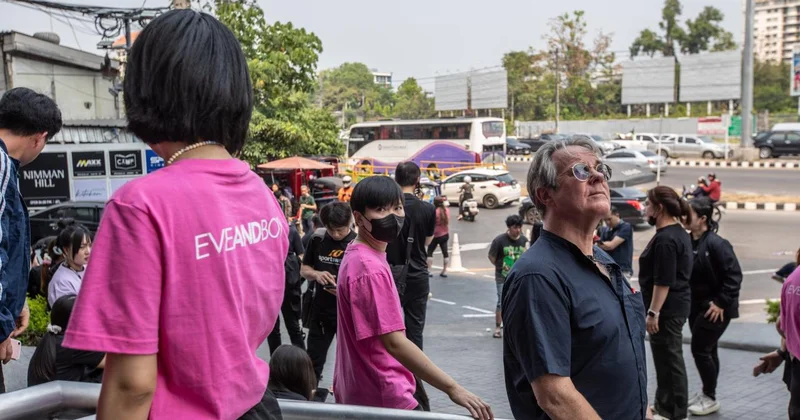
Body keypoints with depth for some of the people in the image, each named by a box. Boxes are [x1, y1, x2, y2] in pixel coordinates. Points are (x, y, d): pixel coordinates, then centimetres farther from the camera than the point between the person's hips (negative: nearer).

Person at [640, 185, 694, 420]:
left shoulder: (666, 239, -19)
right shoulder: (678, 233, 14)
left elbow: (663, 281, -23)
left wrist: (653, 312, -21)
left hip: (666, 308, -11)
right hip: (674, 305, 11)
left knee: (669, 359, -2)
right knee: (668, 358, 16)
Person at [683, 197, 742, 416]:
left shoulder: (716, 243, -20)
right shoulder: (689, 242, 2)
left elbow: (734, 275, -20)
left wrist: (721, 302, -20)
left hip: (714, 308, -7)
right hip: (696, 306, 7)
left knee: (700, 349, -3)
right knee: (707, 350, 16)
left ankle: (711, 398, 13)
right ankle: (706, 393, 28)